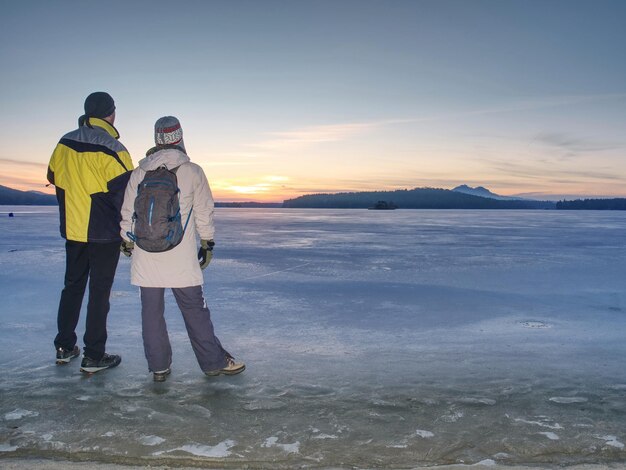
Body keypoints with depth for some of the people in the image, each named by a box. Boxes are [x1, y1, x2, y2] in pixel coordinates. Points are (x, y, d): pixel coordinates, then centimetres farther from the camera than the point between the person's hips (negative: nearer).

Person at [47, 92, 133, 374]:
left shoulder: (65, 143, 5)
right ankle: (93, 357, 8)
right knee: (99, 292, 2)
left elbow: (54, 179, 14)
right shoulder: (112, 149, -16)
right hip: (104, 233, -6)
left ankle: (64, 348, 28)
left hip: (72, 230, 6)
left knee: (73, 286, 19)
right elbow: (124, 195, -16)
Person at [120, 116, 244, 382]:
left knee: (151, 310, 10)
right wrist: (207, 243, 9)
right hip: (181, 258, -2)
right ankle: (213, 361, 15)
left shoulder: (139, 173, 3)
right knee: (194, 308, 6)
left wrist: (127, 242, 22)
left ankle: (159, 366, 18)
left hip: (145, 256, 3)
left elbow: (127, 213, 9)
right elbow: (204, 212, -1)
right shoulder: (193, 171, -4)